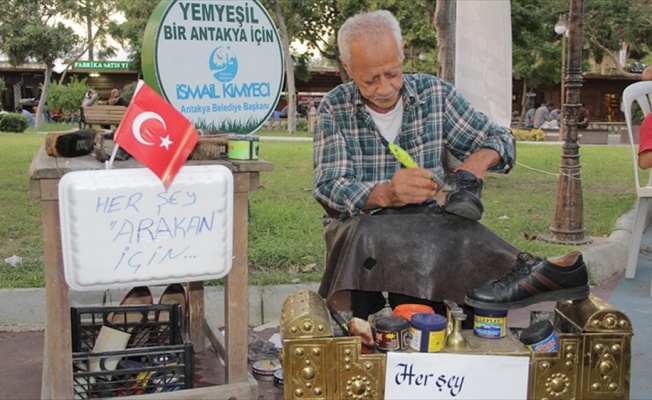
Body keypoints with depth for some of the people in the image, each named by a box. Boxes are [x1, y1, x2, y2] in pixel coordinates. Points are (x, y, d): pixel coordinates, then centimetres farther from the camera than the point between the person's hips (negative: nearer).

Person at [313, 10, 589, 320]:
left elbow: (501, 140, 10)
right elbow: (328, 189, -12)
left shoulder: (435, 93, 3)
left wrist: (480, 159, -15)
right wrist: (384, 194, -33)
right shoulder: (335, 108, -2)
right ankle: (515, 271, -37)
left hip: (429, 226, 0)